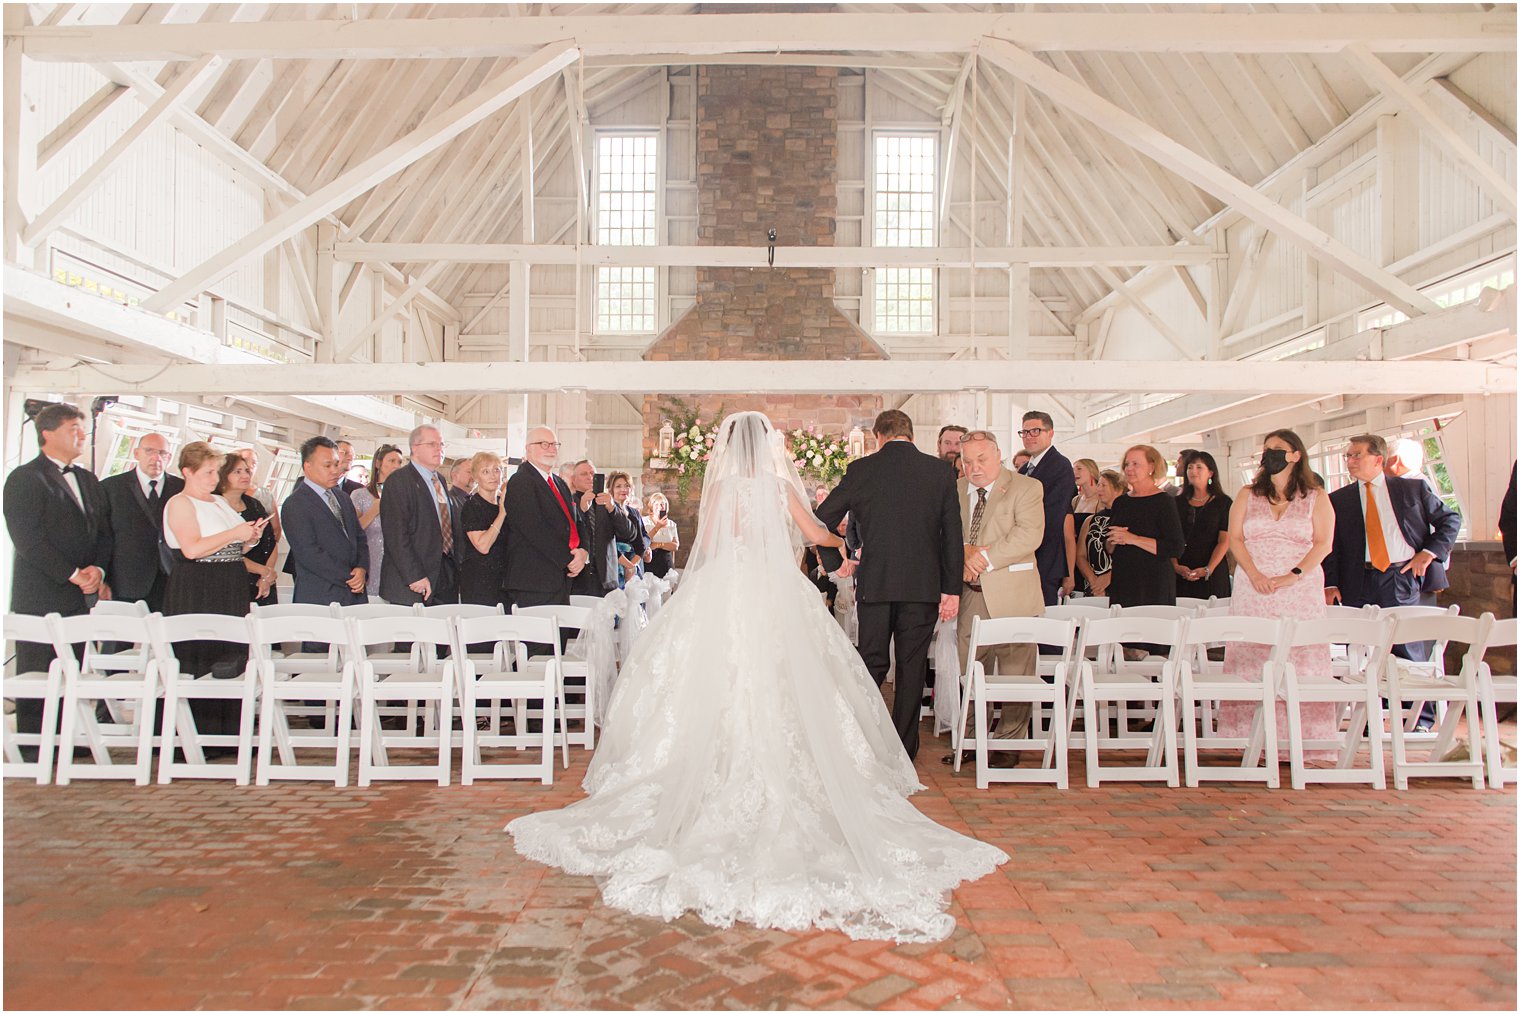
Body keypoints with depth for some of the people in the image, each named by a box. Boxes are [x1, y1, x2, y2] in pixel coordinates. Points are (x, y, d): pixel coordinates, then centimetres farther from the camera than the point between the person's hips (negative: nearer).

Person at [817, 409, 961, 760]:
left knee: (872, 663, 11)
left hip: (874, 583, 0)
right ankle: (903, 751, 15)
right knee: (912, 667, 9)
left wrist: (835, 562, 15)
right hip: (923, 585, 0)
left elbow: (823, 519, 1)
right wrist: (952, 589, 4)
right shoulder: (941, 471, 1)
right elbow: (952, 535, 0)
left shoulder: (861, 469, -1)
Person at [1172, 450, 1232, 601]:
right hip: (1181, 574, 2)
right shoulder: (1178, 503, 11)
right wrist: (1176, 566, -10)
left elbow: (1224, 541, -5)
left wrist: (1208, 569, -16)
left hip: (1212, 575, -2)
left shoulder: (1223, 503, 3)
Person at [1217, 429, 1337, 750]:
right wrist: (1254, 574, -10)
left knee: (1302, 660, -5)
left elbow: (1323, 543, -1)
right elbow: (1234, 538, 6)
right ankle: (1252, 735, 0)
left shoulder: (1315, 497, 7)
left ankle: (1303, 739, -2)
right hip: (1254, 590, 2)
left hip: (1301, 591, -1)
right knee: (1251, 660, -3)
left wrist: (1292, 576, -13)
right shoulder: (1248, 495, 13)